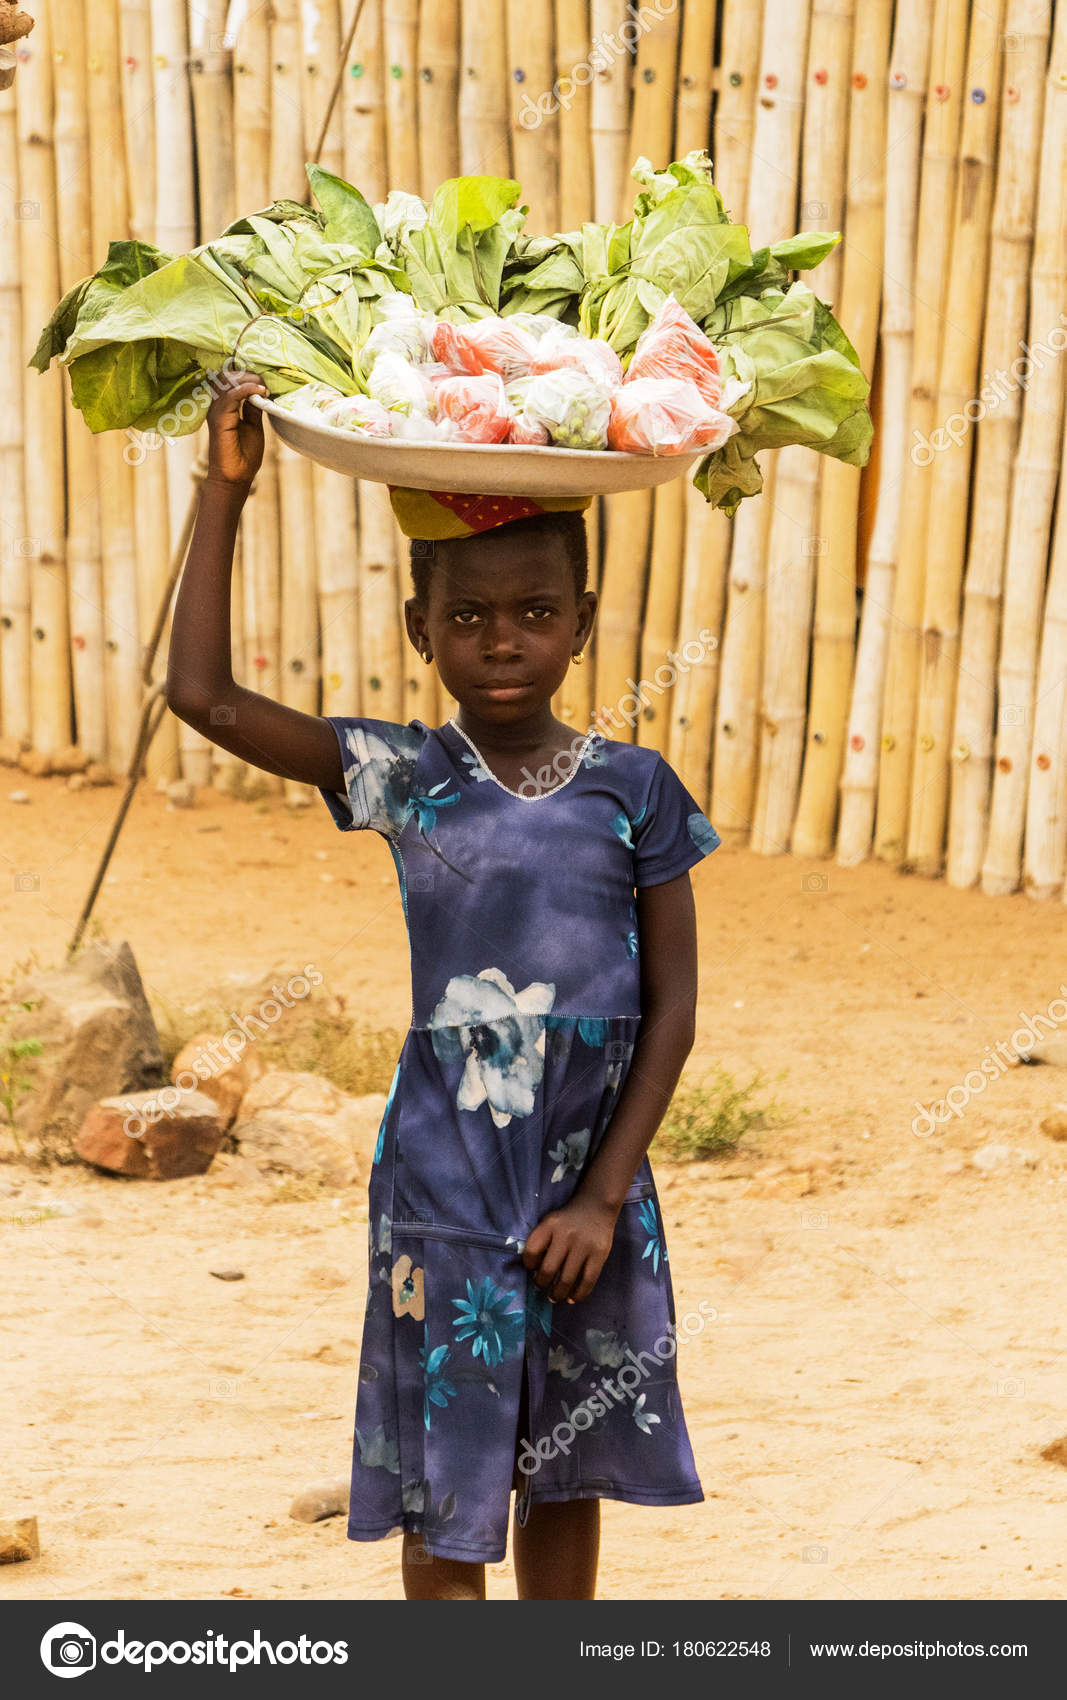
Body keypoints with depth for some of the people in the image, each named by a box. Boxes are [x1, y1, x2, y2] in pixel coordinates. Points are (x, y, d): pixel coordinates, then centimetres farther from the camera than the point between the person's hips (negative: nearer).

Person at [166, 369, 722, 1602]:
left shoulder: (634, 790, -3)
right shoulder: (401, 777, -5)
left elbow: (671, 1007, -1)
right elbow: (202, 691, -14)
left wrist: (605, 1197, -7)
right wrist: (226, 487, -15)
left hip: (591, 1185, 2)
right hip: (447, 1186, -2)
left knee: (567, 1473, 15)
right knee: (448, 1497, 3)